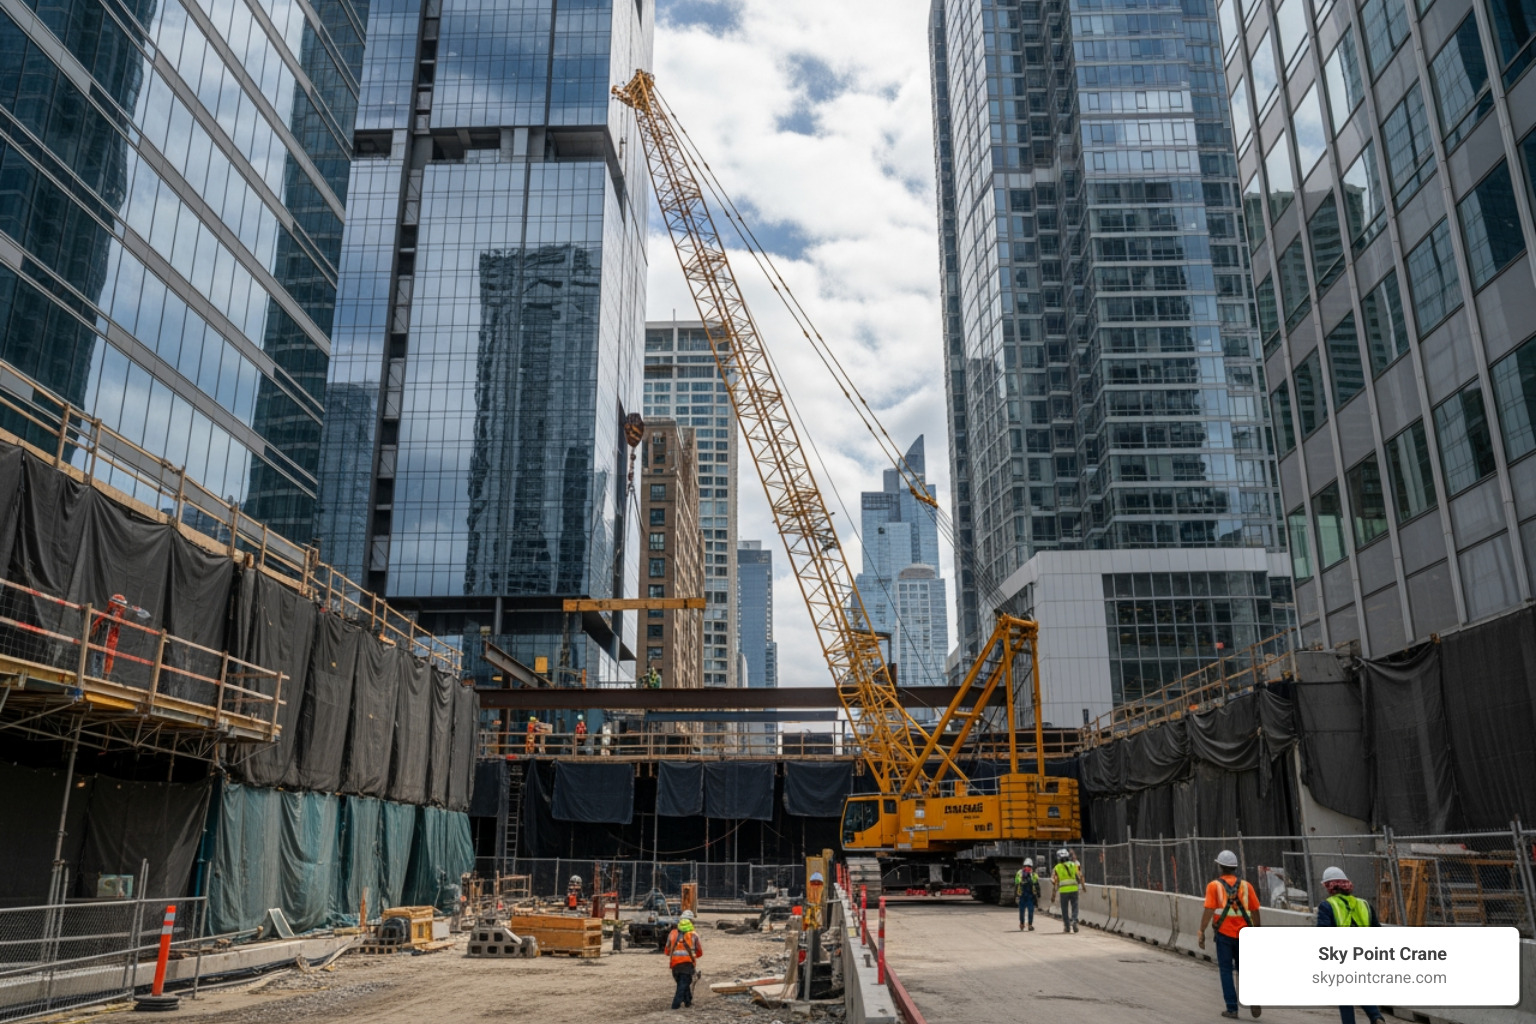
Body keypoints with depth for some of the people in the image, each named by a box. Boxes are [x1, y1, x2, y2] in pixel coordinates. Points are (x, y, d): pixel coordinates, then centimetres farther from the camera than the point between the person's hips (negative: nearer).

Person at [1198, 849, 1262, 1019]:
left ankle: (1232, 1008, 8)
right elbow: (1255, 911, 6)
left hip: (1224, 934, -3)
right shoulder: (1246, 886, 6)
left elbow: (1208, 910, -12)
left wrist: (1201, 932, -9)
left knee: (1226, 970, 9)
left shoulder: (1214, 886, -3)